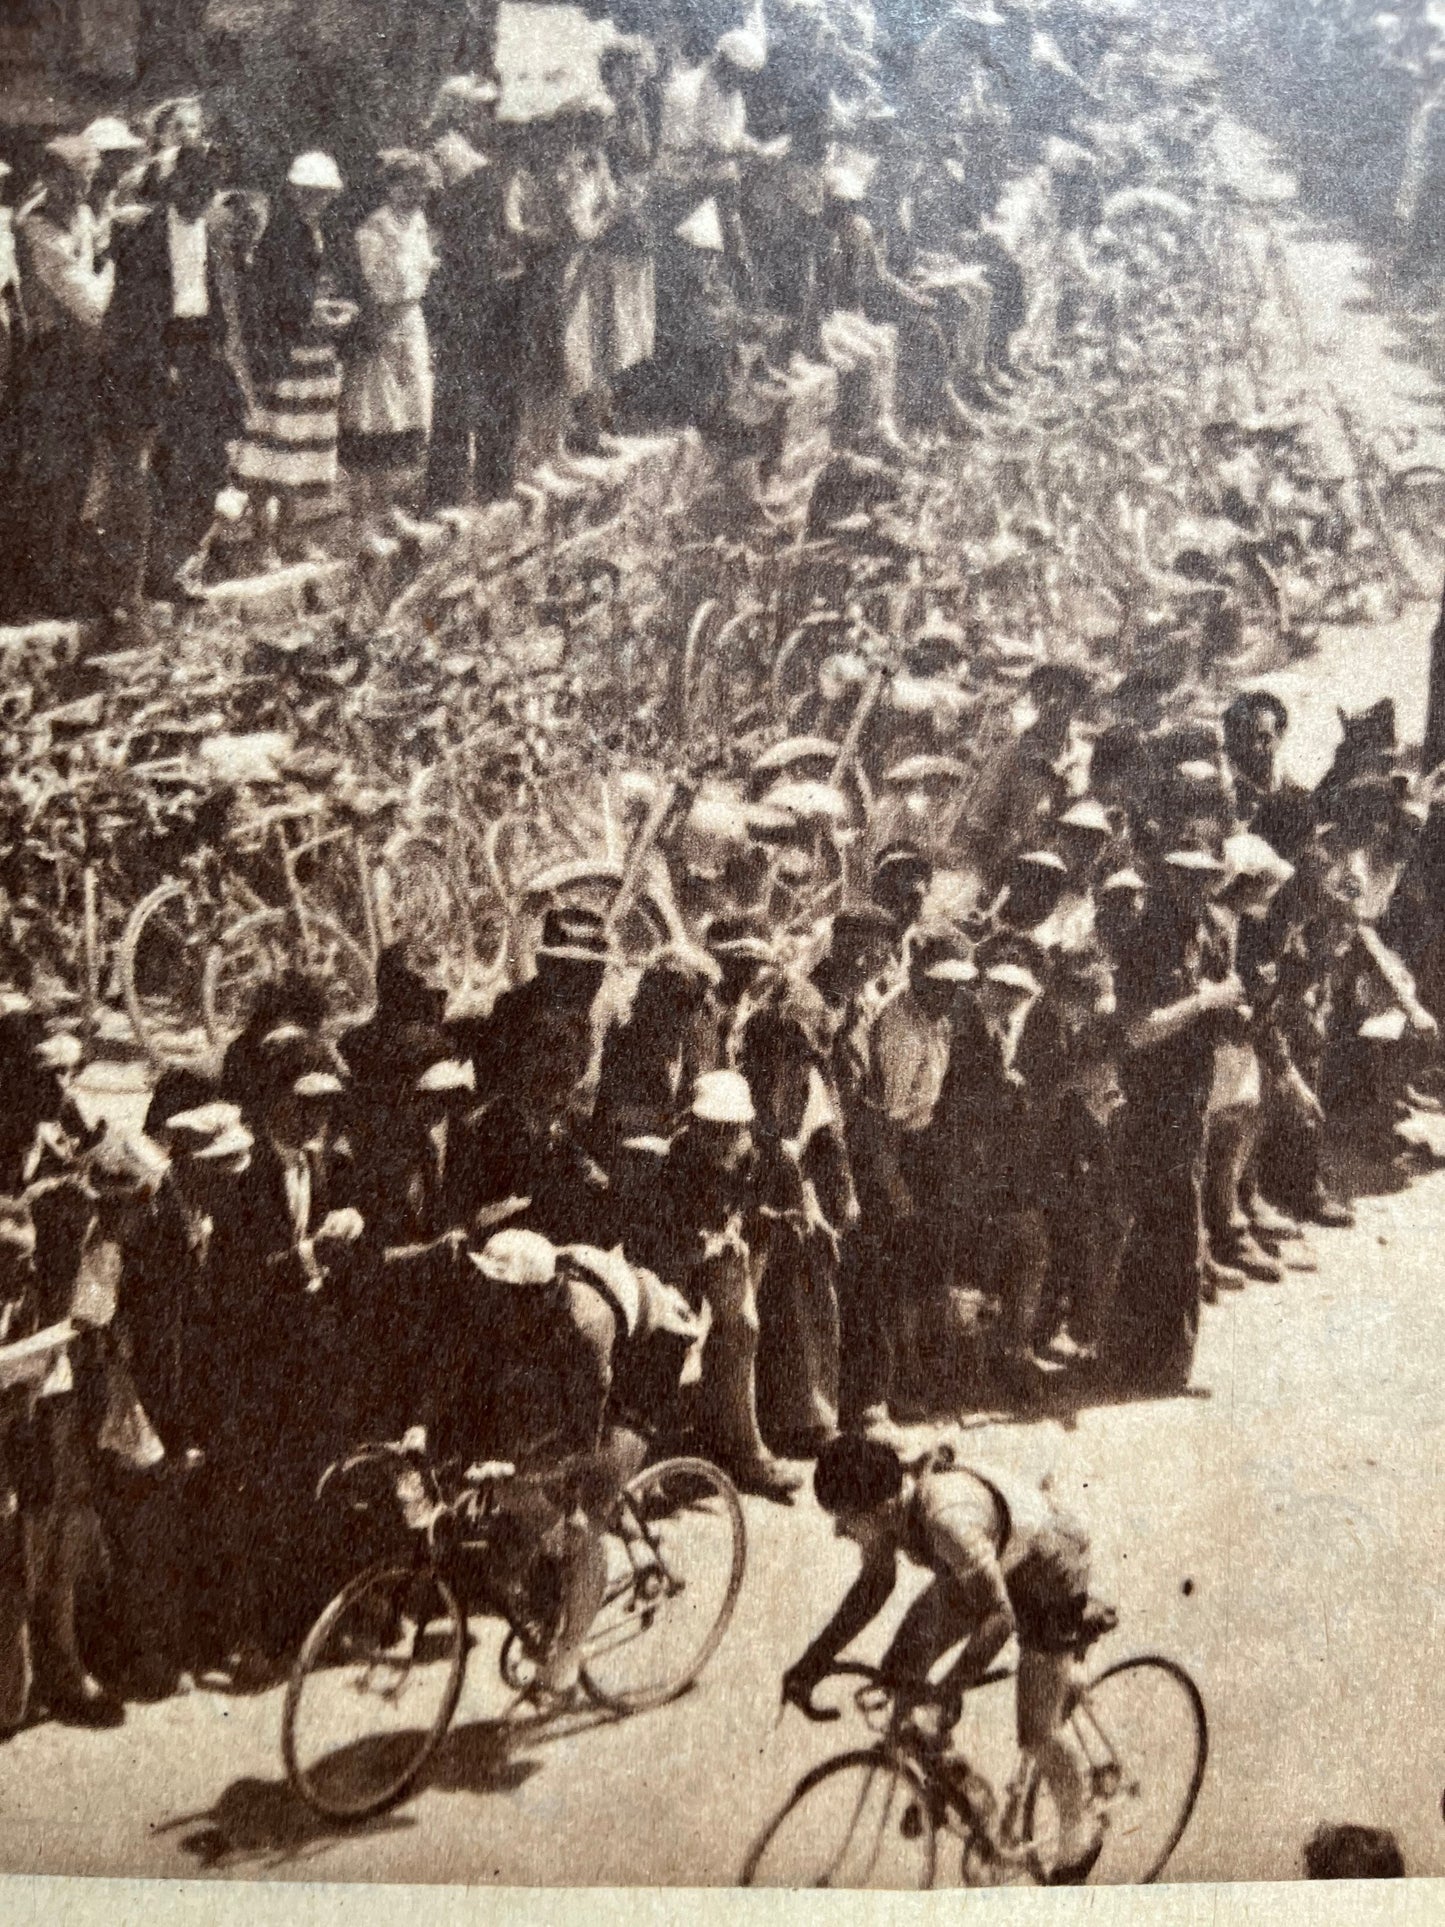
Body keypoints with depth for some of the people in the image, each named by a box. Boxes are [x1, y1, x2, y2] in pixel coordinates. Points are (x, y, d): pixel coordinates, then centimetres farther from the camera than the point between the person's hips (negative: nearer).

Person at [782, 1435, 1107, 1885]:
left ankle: (1080, 1832, 24)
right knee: (900, 1670, -5)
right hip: (983, 1565, 7)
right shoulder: (885, 1504, -21)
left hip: (1048, 1566, -7)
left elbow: (1000, 1616, -38)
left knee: (1038, 1730, -4)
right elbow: (875, 1583, -5)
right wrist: (813, 1662, -10)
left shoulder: (947, 1518, -43)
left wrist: (951, 1688, -42)